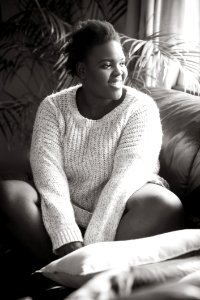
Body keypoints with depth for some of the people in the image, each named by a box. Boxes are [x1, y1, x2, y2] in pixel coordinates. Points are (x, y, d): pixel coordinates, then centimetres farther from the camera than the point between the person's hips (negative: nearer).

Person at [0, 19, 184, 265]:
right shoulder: (52, 107, -1)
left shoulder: (141, 108, -7)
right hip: (64, 211, 2)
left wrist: (92, 246, -29)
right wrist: (68, 240, -31)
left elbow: (126, 178, -19)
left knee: (165, 205, -32)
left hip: (119, 212, -1)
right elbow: (48, 173, -16)